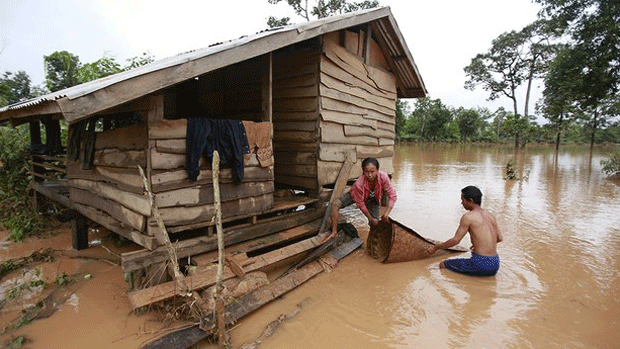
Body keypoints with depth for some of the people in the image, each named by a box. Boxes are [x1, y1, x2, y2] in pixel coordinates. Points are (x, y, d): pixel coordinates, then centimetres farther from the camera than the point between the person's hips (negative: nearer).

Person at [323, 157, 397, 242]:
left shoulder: (383, 177, -37)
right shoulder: (358, 184, -39)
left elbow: (392, 195, -28)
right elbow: (361, 204, -25)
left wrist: (386, 213, -38)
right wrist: (371, 218, -19)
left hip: (372, 198, 2)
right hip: (356, 195, -2)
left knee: (374, 224, -6)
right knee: (335, 204, -21)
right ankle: (334, 232, -10)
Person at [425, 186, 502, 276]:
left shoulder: (468, 217, -11)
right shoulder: (490, 216, 11)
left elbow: (455, 240, -9)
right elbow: (499, 238, 22)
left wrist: (435, 247, 3)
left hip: (481, 264, -8)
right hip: (495, 265, 8)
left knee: (443, 265, 3)